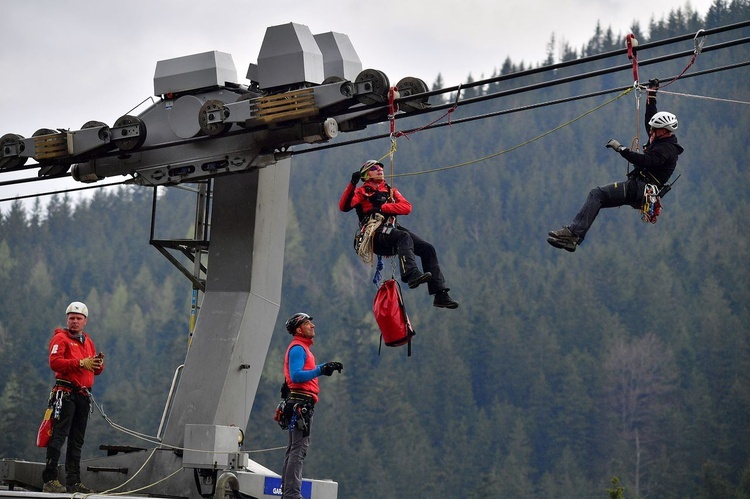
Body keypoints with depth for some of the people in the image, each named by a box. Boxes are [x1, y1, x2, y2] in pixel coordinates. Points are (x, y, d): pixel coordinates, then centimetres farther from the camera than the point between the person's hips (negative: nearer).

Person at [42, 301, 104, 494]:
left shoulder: (88, 342, 21)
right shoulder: (60, 338, -2)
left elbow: (96, 371, 21)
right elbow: (54, 362, -17)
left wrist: (98, 364, -3)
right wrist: (81, 363, -23)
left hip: (83, 395, 8)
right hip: (66, 393, -8)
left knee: (77, 441, 10)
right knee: (59, 436, -13)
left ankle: (74, 482, 13)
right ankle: (50, 479, -16)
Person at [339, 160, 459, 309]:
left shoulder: (391, 191, 26)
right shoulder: (361, 192, 13)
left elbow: (406, 207, 7)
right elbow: (344, 207, -5)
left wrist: (382, 207, -7)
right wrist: (352, 184, -17)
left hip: (393, 229, 5)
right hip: (375, 235, -5)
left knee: (427, 248, -12)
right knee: (404, 237, -35)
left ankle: (441, 295, -17)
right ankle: (412, 274, -55)